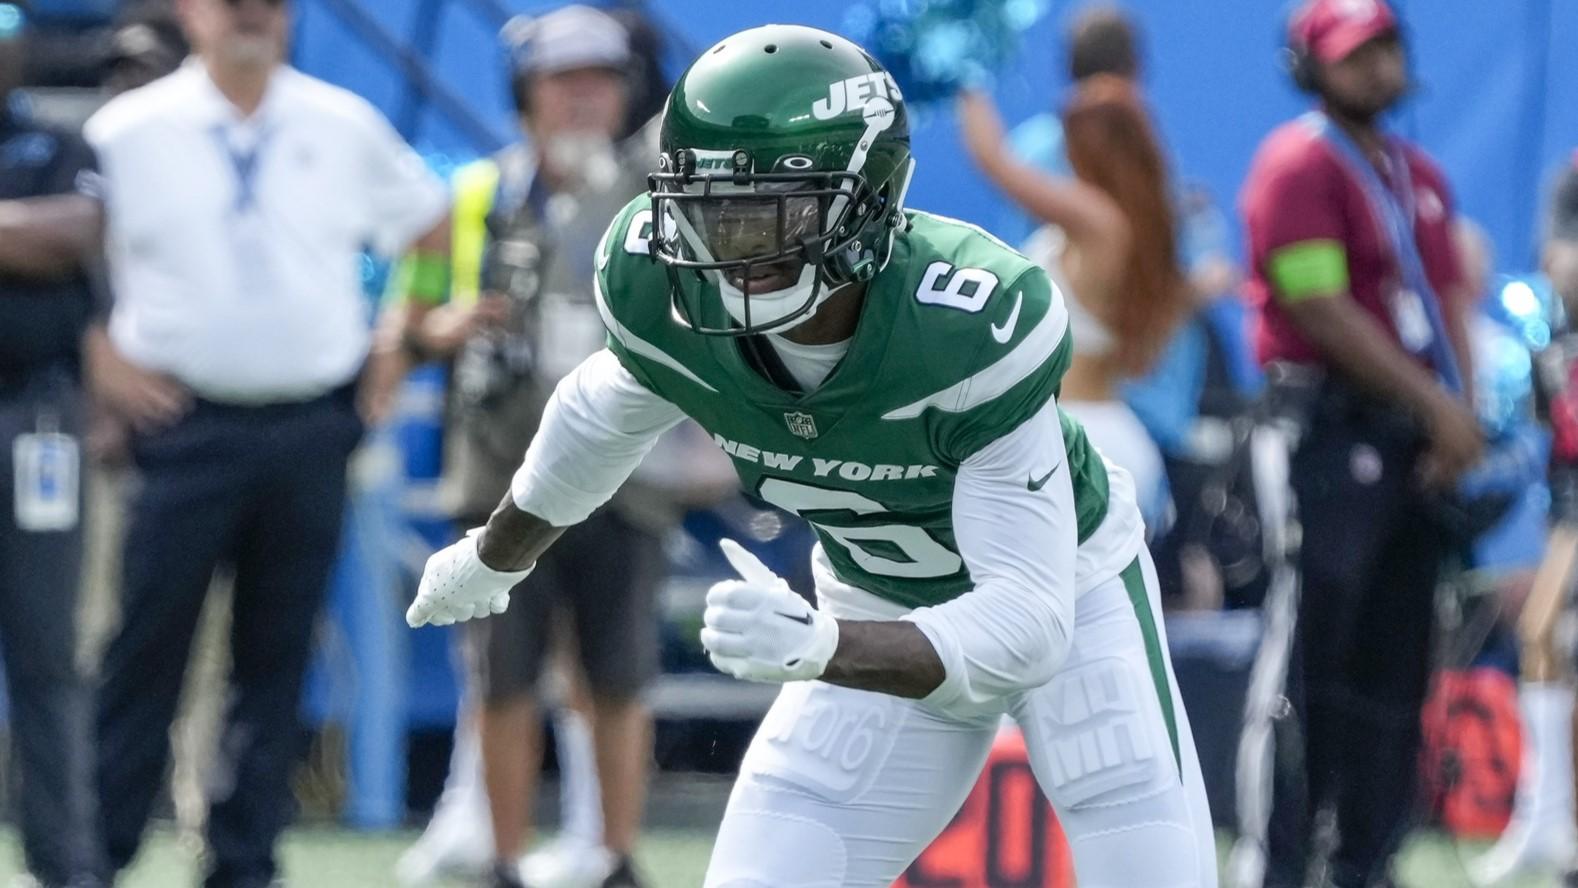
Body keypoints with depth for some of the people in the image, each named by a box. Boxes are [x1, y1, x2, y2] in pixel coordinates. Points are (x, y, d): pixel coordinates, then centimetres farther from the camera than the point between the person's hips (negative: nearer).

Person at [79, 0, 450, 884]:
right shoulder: (129, 132, 0)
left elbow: (435, 231, 18)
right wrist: (110, 361, -3)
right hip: (187, 425, -2)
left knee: (279, 659, 5)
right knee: (147, 650, -3)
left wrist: (400, 344, 9)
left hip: (312, 434, 2)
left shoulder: (347, 127, 6)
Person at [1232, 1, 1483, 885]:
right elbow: (1323, 313, -14)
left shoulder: (1420, 176, 18)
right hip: (1333, 427, -8)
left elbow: (1450, 301, 16)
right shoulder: (1299, 165, -8)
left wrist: (1460, 418, -1)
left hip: (1420, 441, 8)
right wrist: (1435, 404, -13)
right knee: (1318, 655, -10)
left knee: (1397, 669, 7)